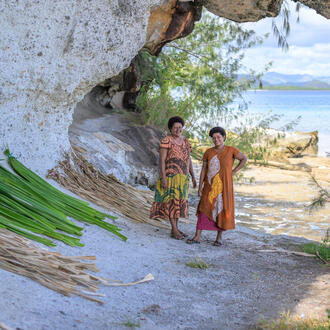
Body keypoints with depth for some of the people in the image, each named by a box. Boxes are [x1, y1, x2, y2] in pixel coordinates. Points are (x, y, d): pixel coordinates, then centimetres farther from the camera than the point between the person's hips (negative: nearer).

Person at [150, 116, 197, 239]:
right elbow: (161, 160, -14)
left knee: (179, 201, 9)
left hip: (182, 177, 7)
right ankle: (174, 230, -4)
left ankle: (175, 228, 17)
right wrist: (163, 177, -22)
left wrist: (193, 177, 10)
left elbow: (189, 160, 13)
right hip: (170, 176, -7)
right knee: (171, 201, -7)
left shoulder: (185, 141, 10)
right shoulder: (166, 141, -11)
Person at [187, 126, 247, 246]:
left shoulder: (231, 150, -4)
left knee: (222, 210, 2)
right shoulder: (208, 152, 3)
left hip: (224, 186, -2)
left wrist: (234, 171, -2)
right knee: (204, 209, -3)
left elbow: (244, 158, 7)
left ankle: (219, 237, 15)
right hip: (210, 186, 2)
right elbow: (203, 170, 3)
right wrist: (200, 187, -2)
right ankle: (197, 237, -3)